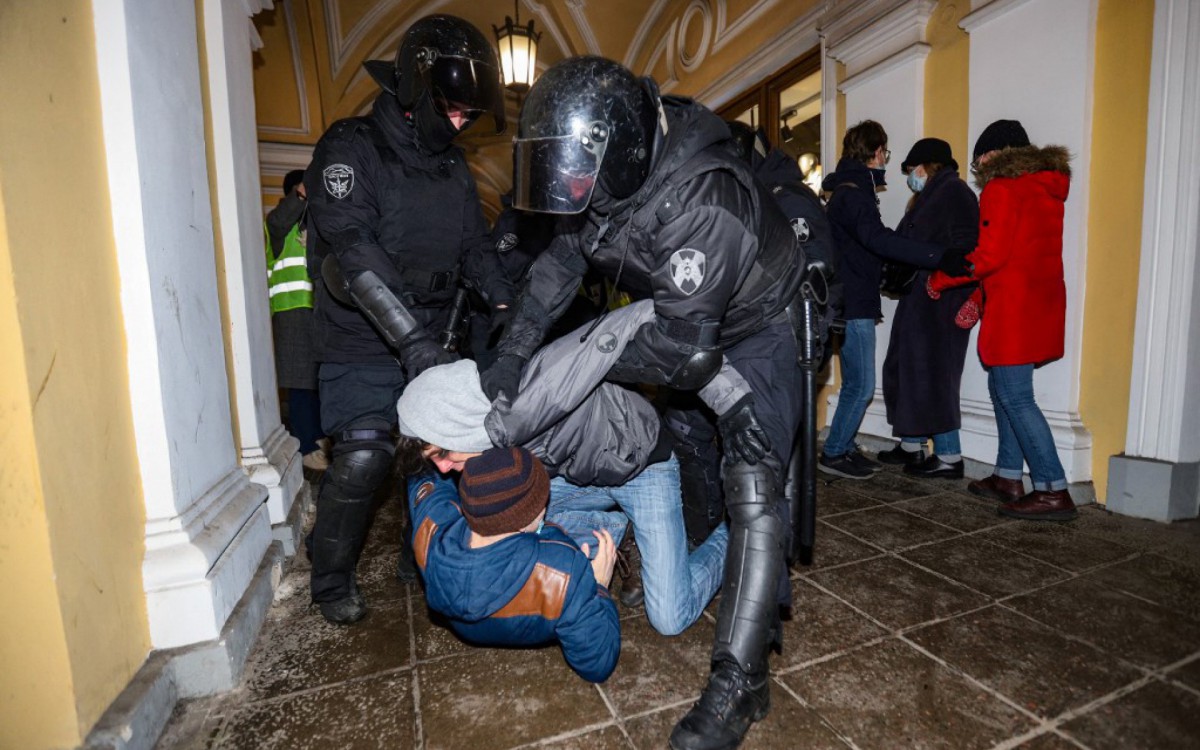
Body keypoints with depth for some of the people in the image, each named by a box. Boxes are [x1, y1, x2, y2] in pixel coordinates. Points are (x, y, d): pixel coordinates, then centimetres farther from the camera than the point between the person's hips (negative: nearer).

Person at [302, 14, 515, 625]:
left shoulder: (452, 166, 12)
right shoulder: (350, 151, -10)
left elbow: (475, 246, 13)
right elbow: (354, 252, -24)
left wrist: (505, 306, -3)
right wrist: (411, 339, -32)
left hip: (432, 341, 6)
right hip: (363, 345, -6)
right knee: (363, 458, -12)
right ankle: (331, 580, 15)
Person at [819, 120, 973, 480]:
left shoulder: (847, 190, 19)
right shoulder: (854, 193, -14)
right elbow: (878, 239, -31)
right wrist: (939, 257, -36)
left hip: (852, 300, 10)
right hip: (854, 303, -10)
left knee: (856, 383, 15)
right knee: (860, 385, -5)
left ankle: (843, 447, 24)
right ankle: (833, 453, 5)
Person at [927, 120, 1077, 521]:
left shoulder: (1002, 188, -9)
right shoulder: (1047, 188, 19)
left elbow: (989, 256, -16)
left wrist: (939, 280, -3)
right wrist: (978, 298, 18)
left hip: (1014, 308, -9)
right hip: (1041, 303, 9)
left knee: (1015, 397, -6)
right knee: (1003, 390, 14)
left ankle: (1053, 491, -2)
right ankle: (1008, 478, 20)